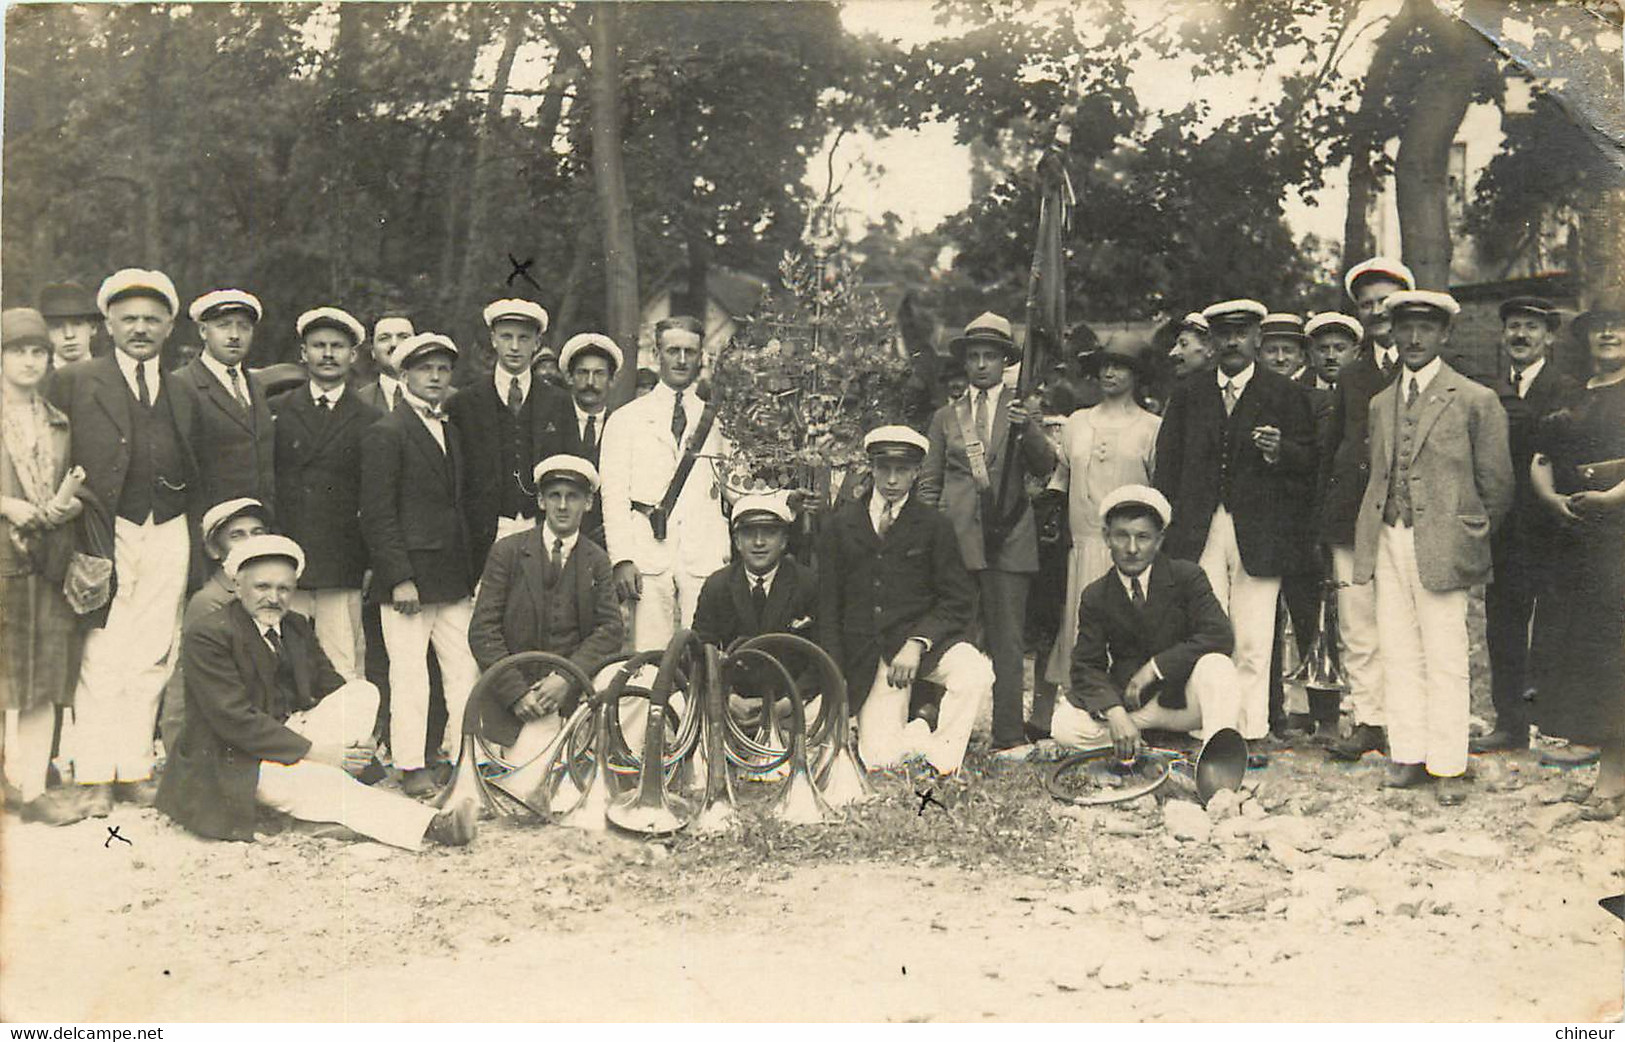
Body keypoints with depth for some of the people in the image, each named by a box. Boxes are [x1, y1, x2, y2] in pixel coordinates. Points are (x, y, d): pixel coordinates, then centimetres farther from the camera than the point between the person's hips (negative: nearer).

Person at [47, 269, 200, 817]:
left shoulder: (181, 391, 17)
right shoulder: (73, 382, 6)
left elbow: (191, 469, 14)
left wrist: (191, 531, 5)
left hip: (167, 535, 3)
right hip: (107, 533, -3)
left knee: (152, 658, 5)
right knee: (101, 658, -4)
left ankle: (134, 768, 14)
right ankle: (94, 777, 5)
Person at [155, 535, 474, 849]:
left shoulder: (297, 626, 9)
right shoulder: (206, 636, -14)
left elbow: (332, 688, 9)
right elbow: (236, 721, -22)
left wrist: (353, 742, -13)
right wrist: (313, 752, -25)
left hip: (290, 734, 7)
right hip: (236, 760, -7)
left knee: (363, 693, -13)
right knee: (320, 782, -33)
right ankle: (432, 825, -38)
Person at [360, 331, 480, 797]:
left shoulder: (450, 432, 18)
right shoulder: (385, 434, -5)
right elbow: (377, 516, -10)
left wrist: (470, 572, 14)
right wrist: (400, 579, -16)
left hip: (454, 580, 7)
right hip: (409, 576, -7)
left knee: (466, 671, 5)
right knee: (409, 674, -2)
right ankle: (412, 767, 7)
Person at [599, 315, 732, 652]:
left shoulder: (717, 422, 17)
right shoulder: (626, 419, 12)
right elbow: (614, 496, 5)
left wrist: (728, 555, 2)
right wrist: (622, 559, -7)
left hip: (705, 560, 1)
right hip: (648, 558, -1)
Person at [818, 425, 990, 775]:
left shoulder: (935, 526, 4)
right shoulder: (841, 525, 9)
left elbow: (959, 600, -1)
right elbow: (827, 606, 9)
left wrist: (917, 643, -17)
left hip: (924, 638, -1)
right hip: (867, 652, 1)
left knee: (975, 676, -32)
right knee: (878, 758, -13)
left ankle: (941, 756, -8)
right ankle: (916, 734, 21)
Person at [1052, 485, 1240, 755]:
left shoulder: (1187, 576, -7)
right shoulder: (1095, 597, -1)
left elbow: (1220, 637, -19)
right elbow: (1087, 666, -7)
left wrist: (1154, 667, -23)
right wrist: (1115, 713, -28)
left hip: (1183, 694, -1)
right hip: (1129, 702, 2)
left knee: (1217, 667, -33)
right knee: (1065, 725, -22)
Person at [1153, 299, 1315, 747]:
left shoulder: (1285, 394, 9)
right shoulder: (1187, 395, 16)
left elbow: (1309, 463, 4)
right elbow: (1167, 465, 13)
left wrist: (1280, 452, -17)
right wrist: (1165, 526, 4)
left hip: (1258, 536, -2)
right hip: (1199, 536, 2)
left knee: (1253, 647, -2)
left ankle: (1250, 736, 5)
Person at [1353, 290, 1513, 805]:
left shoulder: (1476, 400, -2)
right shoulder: (1381, 403, 14)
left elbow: (1497, 486, 1)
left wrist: (1465, 535, 4)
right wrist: (1372, 534, 9)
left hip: (1440, 546, -5)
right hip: (1387, 544, 5)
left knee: (1444, 661, -1)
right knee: (1398, 656, 9)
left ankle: (1447, 766, 8)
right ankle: (1407, 755, 18)